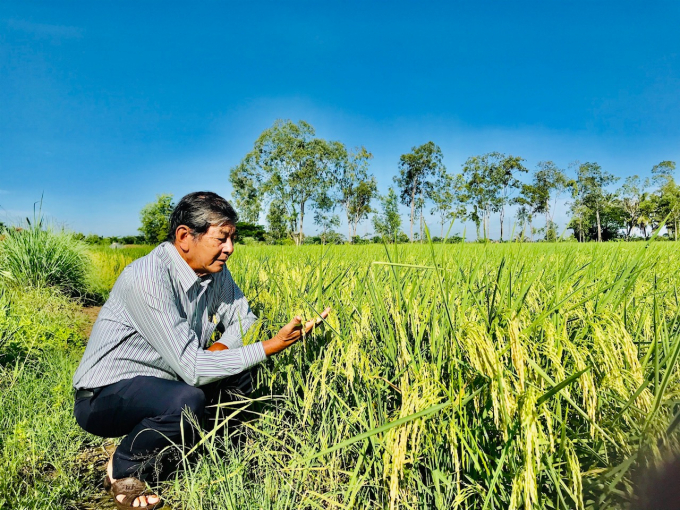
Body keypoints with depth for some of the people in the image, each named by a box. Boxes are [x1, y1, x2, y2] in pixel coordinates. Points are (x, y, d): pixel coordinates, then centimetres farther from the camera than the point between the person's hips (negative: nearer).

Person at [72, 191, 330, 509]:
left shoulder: (215, 272, -5)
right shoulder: (147, 279, -29)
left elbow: (244, 320, 4)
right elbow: (191, 368, -31)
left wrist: (220, 348, -17)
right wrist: (270, 347, -29)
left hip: (164, 383, 8)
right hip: (104, 396, -7)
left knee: (242, 376, -6)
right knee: (185, 401, -34)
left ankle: (159, 460, 5)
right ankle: (123, 469, 0)